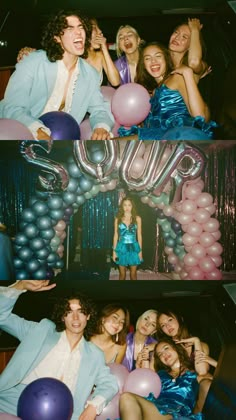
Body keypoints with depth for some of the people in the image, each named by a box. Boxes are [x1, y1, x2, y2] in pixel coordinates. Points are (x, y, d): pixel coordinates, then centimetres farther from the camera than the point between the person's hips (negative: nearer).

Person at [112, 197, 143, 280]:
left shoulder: (137, 218, 1)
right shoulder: (118, 219, 2)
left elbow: (139, 235, 3)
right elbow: (116, 235, 4)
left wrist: (140, 250, 1)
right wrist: (114, 251, 1)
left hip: (133, 248, 0)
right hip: (122, 248, 0)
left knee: (133, 274, 7)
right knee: (122, 274, 6)